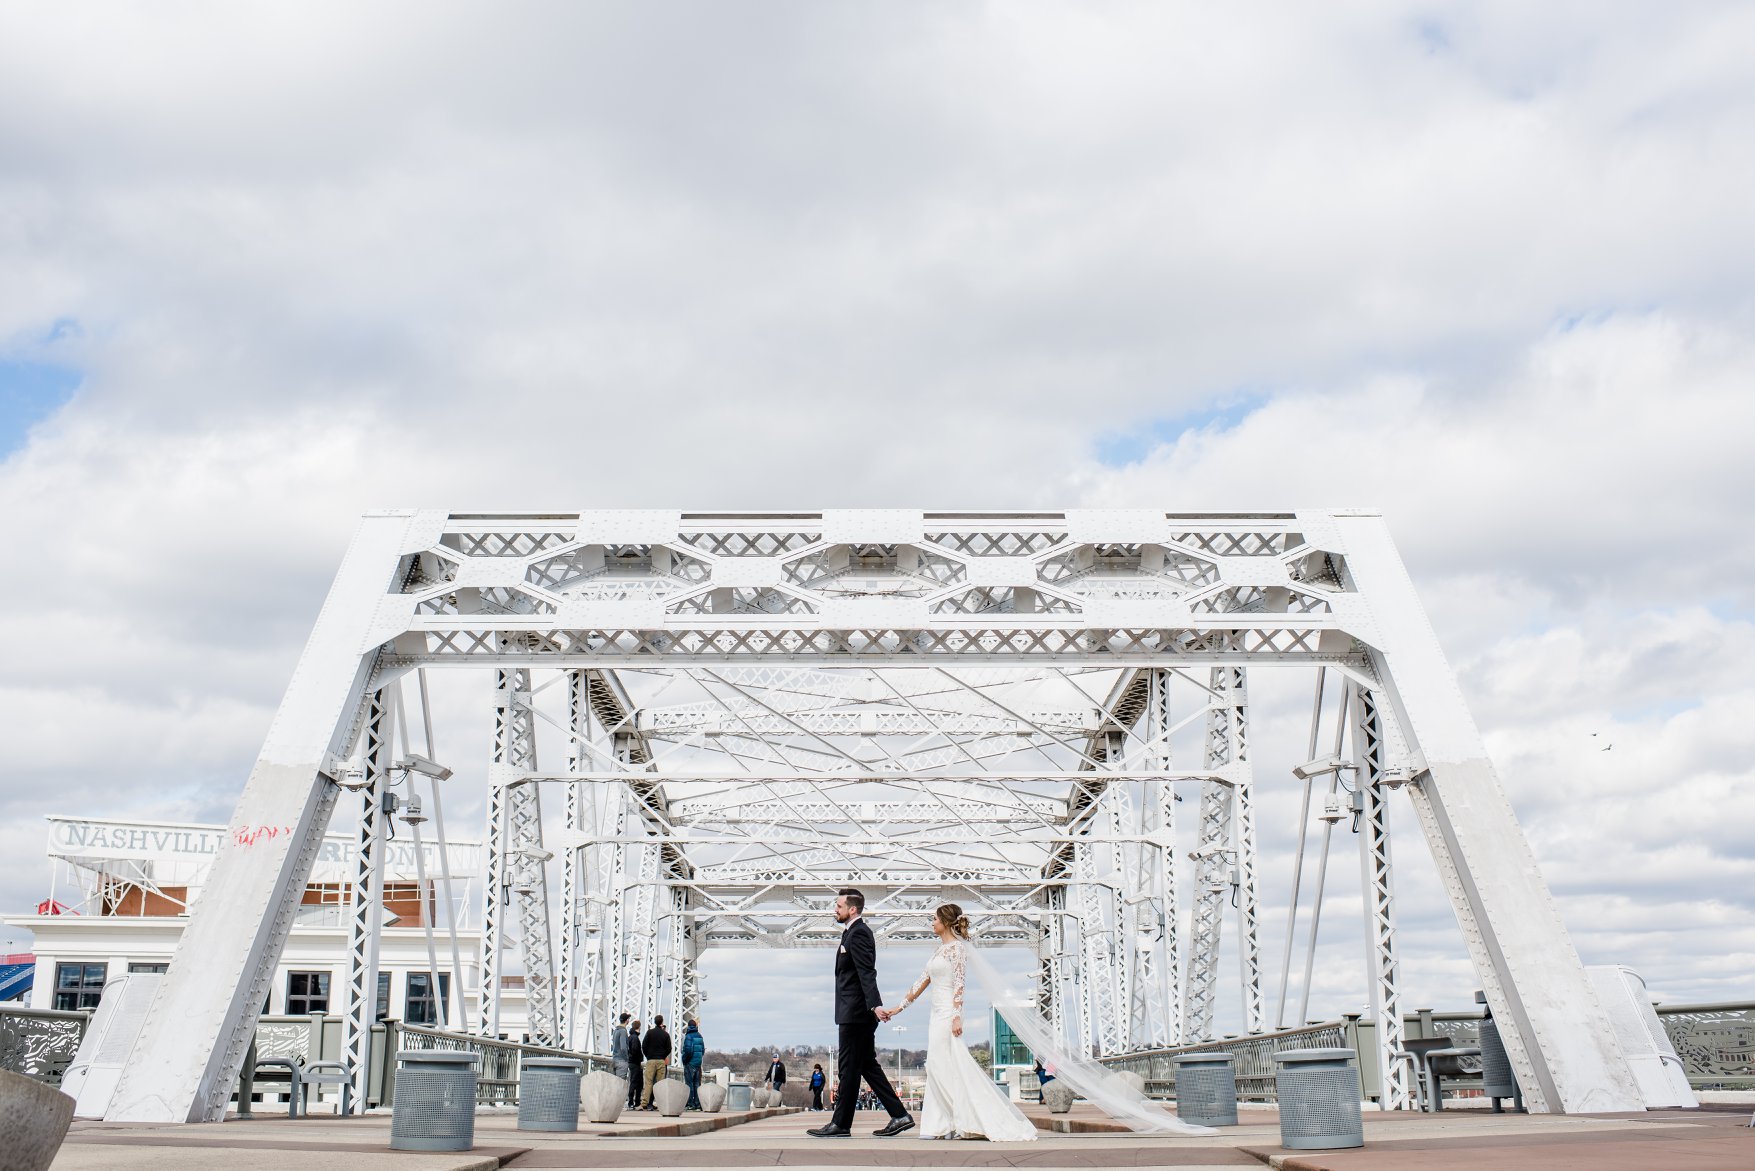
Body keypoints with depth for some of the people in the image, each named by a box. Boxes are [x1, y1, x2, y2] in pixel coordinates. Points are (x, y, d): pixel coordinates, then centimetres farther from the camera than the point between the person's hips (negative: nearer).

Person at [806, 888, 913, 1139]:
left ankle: (840, 1124, 3)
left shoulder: (858, 933, -13)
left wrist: (875, 1004, -33)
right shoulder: (855, 932, 18)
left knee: (849, 1068, -3)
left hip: (855, 1013, -10)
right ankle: (899, 1115, 11)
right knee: (868, 1065, 11)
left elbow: (867, 973, -25)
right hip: (859, 1013, 10)